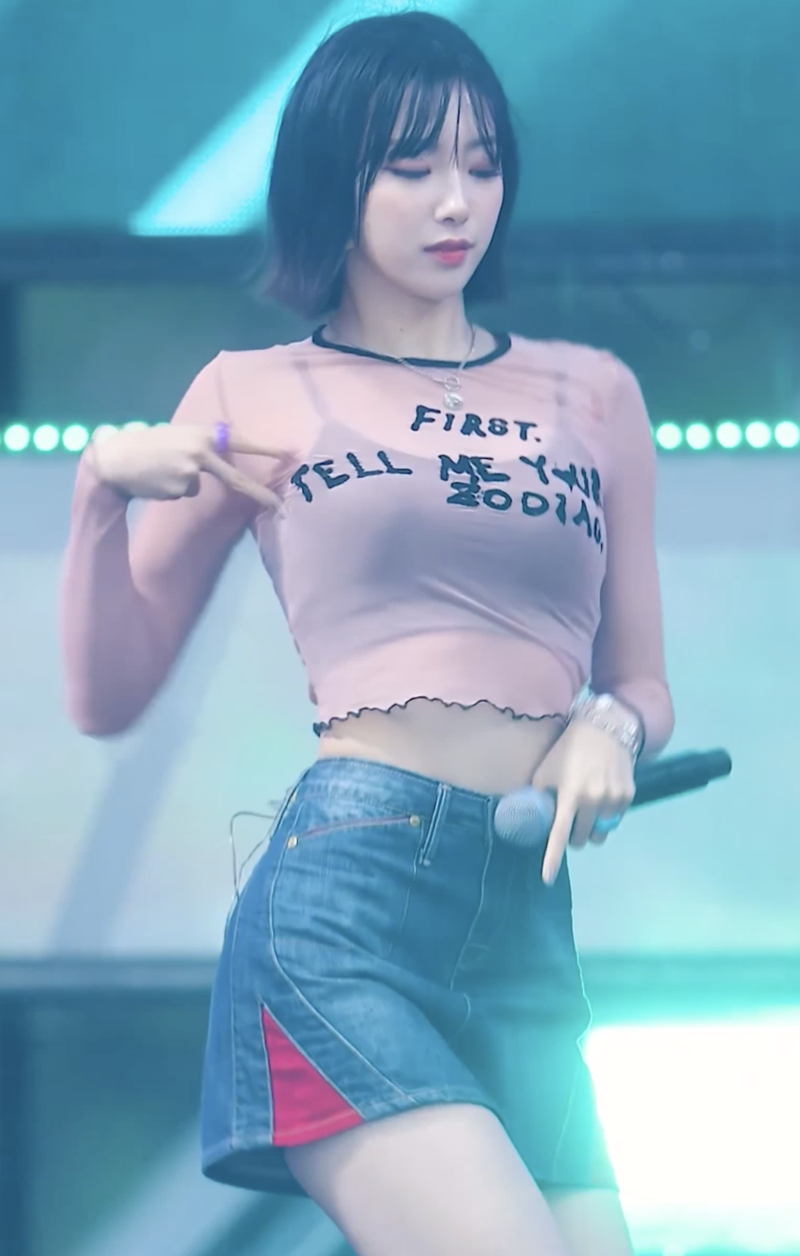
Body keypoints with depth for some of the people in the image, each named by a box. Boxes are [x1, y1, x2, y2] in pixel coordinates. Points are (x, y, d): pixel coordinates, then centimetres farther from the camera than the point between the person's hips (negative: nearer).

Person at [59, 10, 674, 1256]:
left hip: (533, 931, 4)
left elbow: (645, 689, 22)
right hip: (341, 897, -4)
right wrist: (103, 493, -5)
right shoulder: (257, 396, 10)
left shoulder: (594, 394, 17)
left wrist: (612, 727, 0)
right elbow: (107, 697, 10)